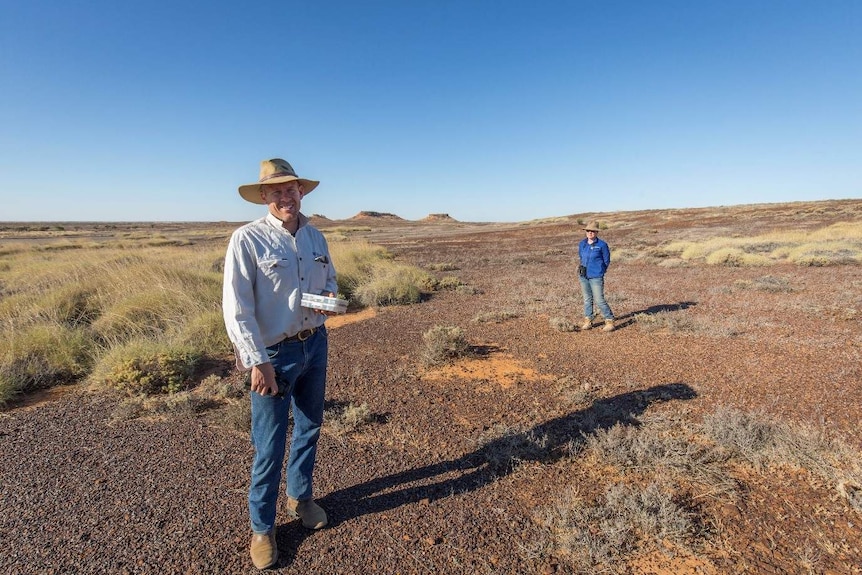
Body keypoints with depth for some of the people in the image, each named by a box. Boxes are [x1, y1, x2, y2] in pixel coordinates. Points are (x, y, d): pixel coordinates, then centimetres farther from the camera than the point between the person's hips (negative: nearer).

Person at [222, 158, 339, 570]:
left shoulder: (315, 237, 3)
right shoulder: (247, 239, -15)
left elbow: (329, 279, 16)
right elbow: (236, 308, -18)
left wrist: (330, 298, -8)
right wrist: (257, 362, -20)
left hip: (315, 345, 6)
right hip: (274, 353, -6)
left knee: (309, 429, 20)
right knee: (269, 446, 5)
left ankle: (300, 496, 44)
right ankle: (262, 527, 28)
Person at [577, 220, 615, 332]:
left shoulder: (602, 244, -8)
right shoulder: (582, 244, 7)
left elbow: (606, 261, 2)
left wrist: (599, 272, 6)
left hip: (596, 277, -5)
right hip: (583, 276, 6)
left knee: (599, 300, -7)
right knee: (587, 299, 12)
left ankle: (609, 321, 4)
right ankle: (588, 321, 21)